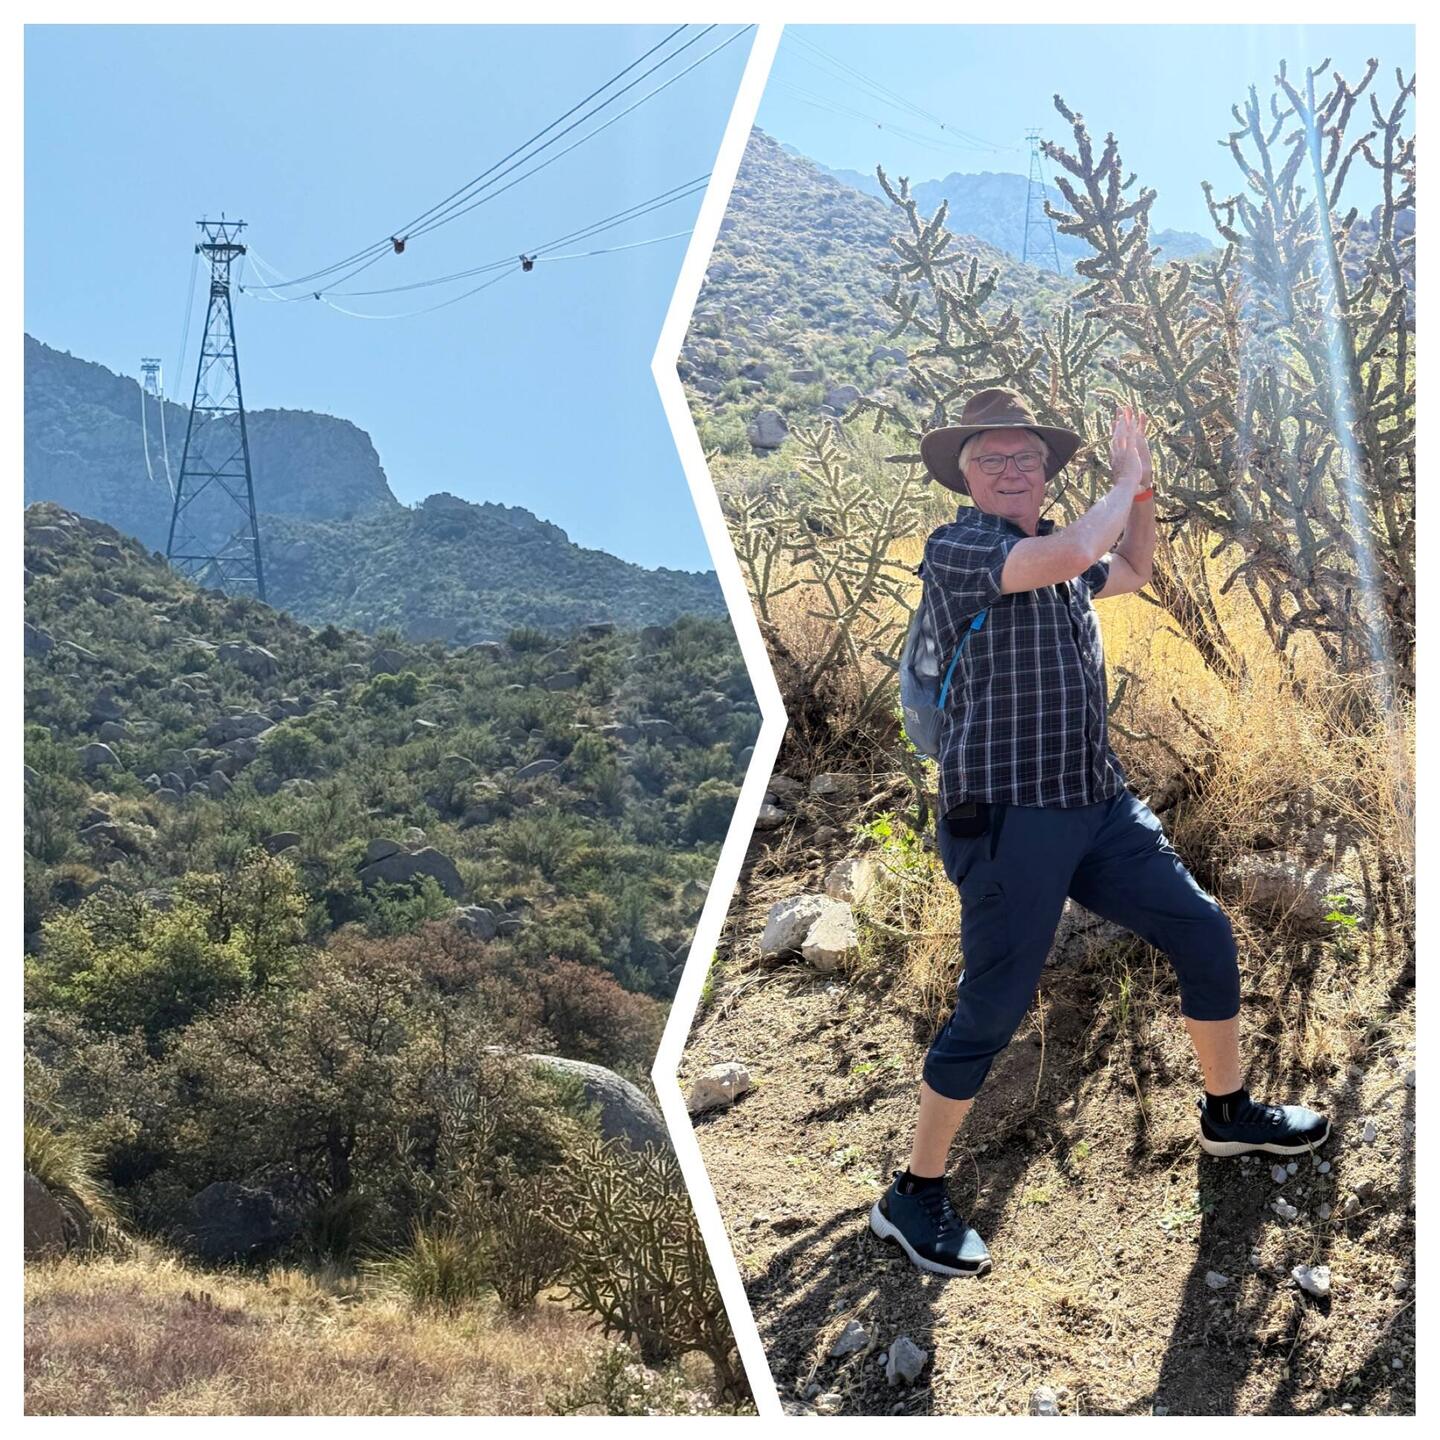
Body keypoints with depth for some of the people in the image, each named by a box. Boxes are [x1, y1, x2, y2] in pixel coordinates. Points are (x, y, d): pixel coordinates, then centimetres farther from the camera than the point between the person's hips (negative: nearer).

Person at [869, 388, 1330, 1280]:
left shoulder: (1058, 553, 12)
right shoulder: (957, 548, -11)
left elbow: (1133, 572, 32)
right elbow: (1075, 552, -27)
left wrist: (1143, 487, 16)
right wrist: (1128, 479, -9)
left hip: (1099, 804, 8)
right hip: (1007, 816, -8)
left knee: (1205, 936, 14)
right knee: (993, 1010, -4)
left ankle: (1230, 1112, 37)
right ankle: (915, 1196, 12)